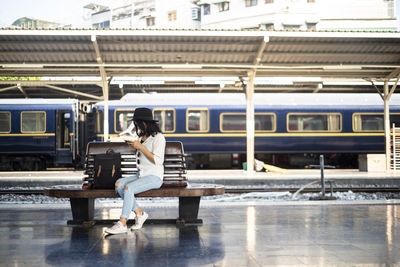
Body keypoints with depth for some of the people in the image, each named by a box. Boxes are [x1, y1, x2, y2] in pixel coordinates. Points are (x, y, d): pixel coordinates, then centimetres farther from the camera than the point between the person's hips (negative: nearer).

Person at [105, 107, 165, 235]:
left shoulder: (158, 137, -8)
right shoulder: (142, 137, 17)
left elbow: (157, 161, -18)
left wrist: (140, 147, -17)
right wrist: (134, 148, 7)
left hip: (154, 177, -8)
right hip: (140, 175, 8)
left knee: (128, 188, -29)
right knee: (118, 184, -17)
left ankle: (122, 224, -24)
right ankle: (139, 213, -9)